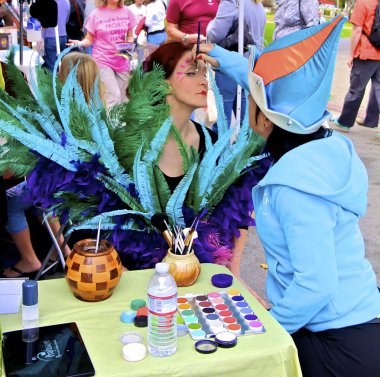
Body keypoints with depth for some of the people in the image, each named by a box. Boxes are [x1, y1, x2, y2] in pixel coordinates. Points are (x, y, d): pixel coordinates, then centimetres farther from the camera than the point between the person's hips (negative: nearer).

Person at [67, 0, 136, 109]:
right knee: (114, 97, -15)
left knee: (122, 97, 8)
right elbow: (89, 39, 0)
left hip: (122, 61, 4)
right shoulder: (96, 14, -6)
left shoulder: (126, 11, 2)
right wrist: (80, 43, -21)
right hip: (103, 60, -4)